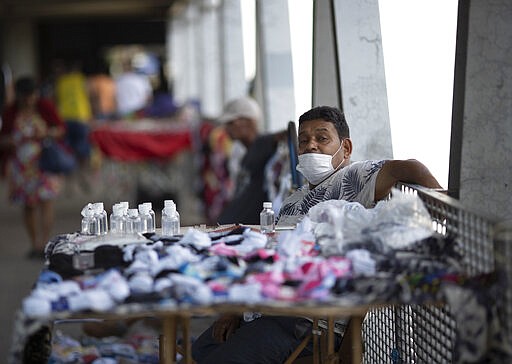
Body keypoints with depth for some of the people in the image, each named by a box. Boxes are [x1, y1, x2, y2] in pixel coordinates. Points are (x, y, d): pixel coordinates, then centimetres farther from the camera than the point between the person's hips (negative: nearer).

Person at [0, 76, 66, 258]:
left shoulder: (45, 107, -2)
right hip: (21, 165, 2)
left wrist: (47, 133, -17)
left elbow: (61, 128, 4)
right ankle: (35, 245, 15)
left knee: (45, 201, -12)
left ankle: (44, 243, -15)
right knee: (28, 205, 6)